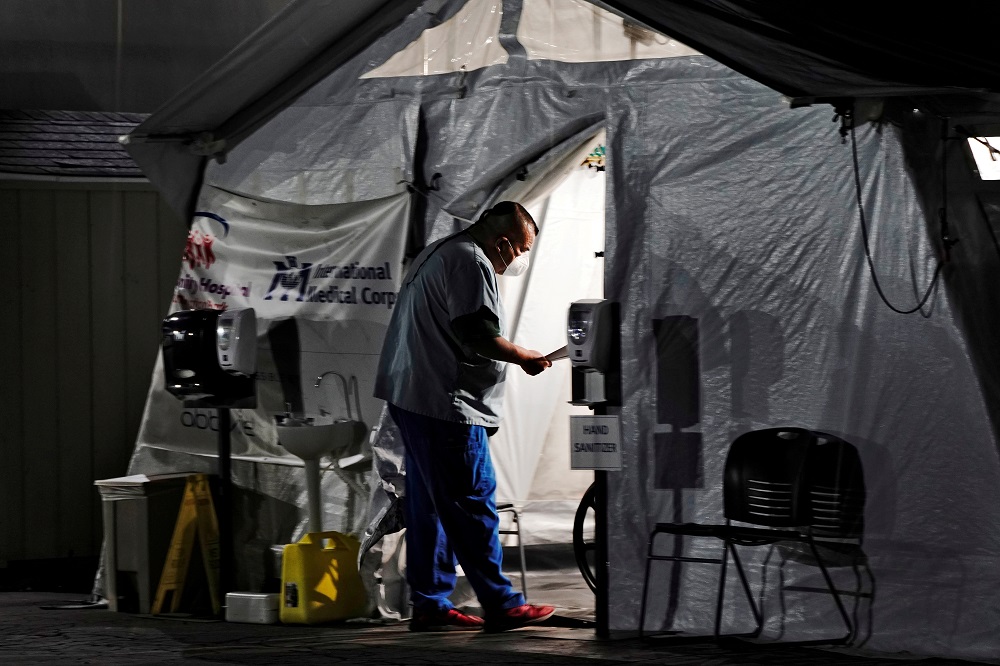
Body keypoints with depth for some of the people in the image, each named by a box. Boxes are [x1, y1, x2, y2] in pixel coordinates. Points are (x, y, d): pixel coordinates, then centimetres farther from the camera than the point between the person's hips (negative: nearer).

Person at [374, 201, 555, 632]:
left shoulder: (439, 254, 22)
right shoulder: (470, 262, -12)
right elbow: (478, 335, -20)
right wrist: (525, 357, -6)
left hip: (412, 398, 11)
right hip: (446, 405, -11)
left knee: (429, 507, 11)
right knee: (472, 505, -7)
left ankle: (430, 605, 13)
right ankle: (500, 605, -5)